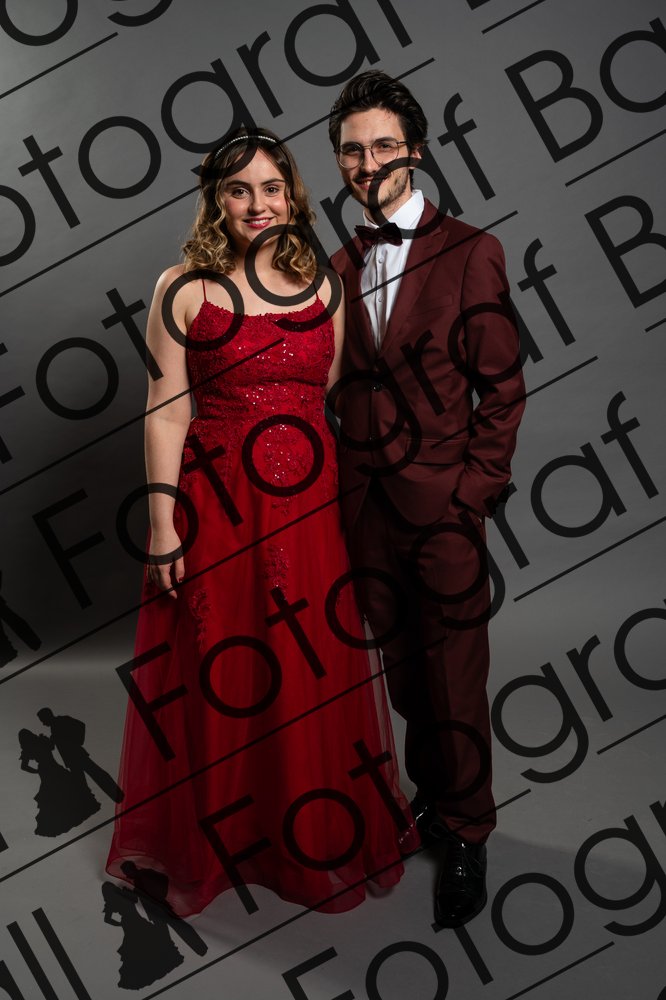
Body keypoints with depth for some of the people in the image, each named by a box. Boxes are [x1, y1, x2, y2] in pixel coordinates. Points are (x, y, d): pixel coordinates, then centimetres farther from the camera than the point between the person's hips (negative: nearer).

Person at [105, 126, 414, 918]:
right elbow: (166, 412, -5)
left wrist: (347, 494, 5)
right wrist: (163, 523, -10)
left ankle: (315, 839, 32)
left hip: (309, 505, 3)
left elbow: (338, 397, 11)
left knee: (314, 672, 10)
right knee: (218, 676, 8)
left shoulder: (323, 287, 8)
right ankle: (216, 843, 30)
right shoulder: (184, 289, -2)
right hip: (215, 504, -3)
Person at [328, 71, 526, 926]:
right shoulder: (339, 266, 10)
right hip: (366, 502, 4)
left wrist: (475, 488, -10)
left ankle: (465, 837, 21)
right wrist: (346, 478, 2)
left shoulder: (470, 253, -3)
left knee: (455, 675, 3)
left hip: (442, 502, -4)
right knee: (403, 665, 15)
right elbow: (344, 384, 11)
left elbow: (502, 387, -4)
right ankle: (432, 797, 34)